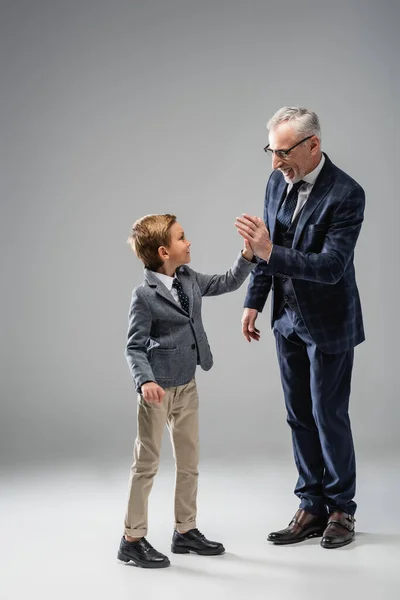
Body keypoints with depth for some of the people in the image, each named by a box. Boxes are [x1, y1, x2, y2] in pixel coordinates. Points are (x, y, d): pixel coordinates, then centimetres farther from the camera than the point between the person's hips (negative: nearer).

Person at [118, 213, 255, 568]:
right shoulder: (145, 295, -16)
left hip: (187, 385, 8)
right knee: (147, 462, 2)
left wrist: (248, 254, 2)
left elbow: (227, 283, 15)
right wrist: (145, 380, -29)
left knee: (189, 460, 14)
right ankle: (133, 539, 13)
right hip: (158, 388, -8)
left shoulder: (189, 279, 4)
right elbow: (135, 347, -14)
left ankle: (185, 531, 28)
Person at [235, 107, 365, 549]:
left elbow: (332, 266, -28)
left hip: (328, 324, -6)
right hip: (288, 320, 6)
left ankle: (340, 509, 21)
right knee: (299, 417, 11)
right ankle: (312, 507, 23)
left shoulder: (346, 194, -21)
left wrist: (270, 252, -35)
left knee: (329, 416, 4)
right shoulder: (278, 182, 0)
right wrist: (254, 302, 6)